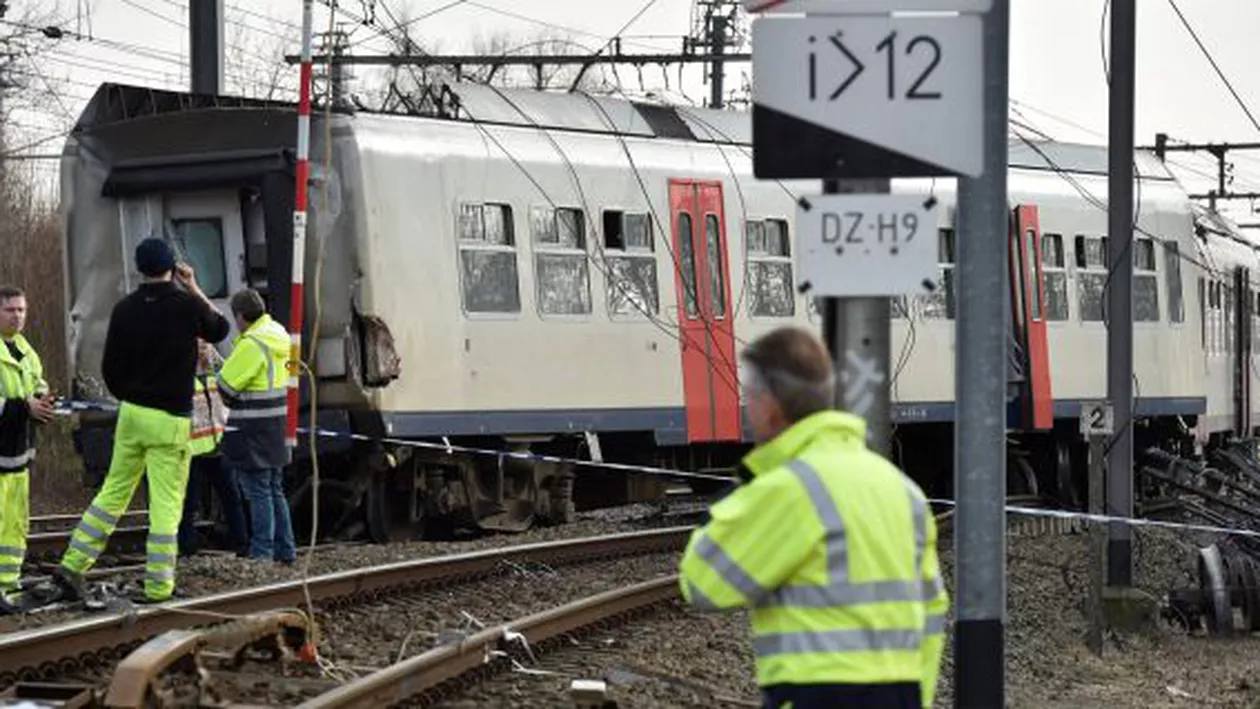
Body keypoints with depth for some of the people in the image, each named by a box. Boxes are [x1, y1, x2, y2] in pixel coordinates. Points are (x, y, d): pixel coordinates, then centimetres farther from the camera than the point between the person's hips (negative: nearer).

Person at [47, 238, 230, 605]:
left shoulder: (125, 309, 1)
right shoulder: (187, 306, -10)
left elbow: (110, 368, 6)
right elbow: (221, 328, 11)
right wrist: (194, 289, 15)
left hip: (131, 412, 5)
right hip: (171, 418, -4)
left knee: (113, 491, 14)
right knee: (166, 503, -1)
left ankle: (73, 565, 12)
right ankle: (158, 585, 0)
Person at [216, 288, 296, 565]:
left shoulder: (252, 344, -20)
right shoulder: (277, 334, 8)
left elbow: (226, 385, -15)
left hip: (252, 430, -9)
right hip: (275, 426, 9)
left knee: (258, 492, -5)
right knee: (275, 490, 15)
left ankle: (262, 553, -5)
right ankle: (286, 550, 19)